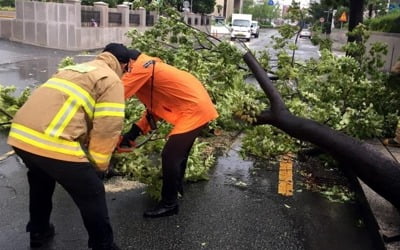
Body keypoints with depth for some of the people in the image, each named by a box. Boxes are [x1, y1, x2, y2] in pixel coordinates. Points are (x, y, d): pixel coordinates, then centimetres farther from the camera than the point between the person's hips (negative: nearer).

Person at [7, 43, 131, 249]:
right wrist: (98, 166, 7)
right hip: (53, 144, -8)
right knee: (92, 196, 10)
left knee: (40, 182, 34)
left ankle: (38, 233, 51)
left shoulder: (74, 69, 27)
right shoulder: (111, 80, 4)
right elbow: (107, 128, -5)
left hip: (20, 136, 8)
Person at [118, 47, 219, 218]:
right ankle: (177, 188, 43)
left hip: (194, 109, -10)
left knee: (170, 156, -7)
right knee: (178, 152, 25)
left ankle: (169, 204, 6)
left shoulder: (141, 67, -14)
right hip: (196, 106, 11)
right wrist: (134, 133, 9)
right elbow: (155, 108, 14)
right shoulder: (148, 67, 16)